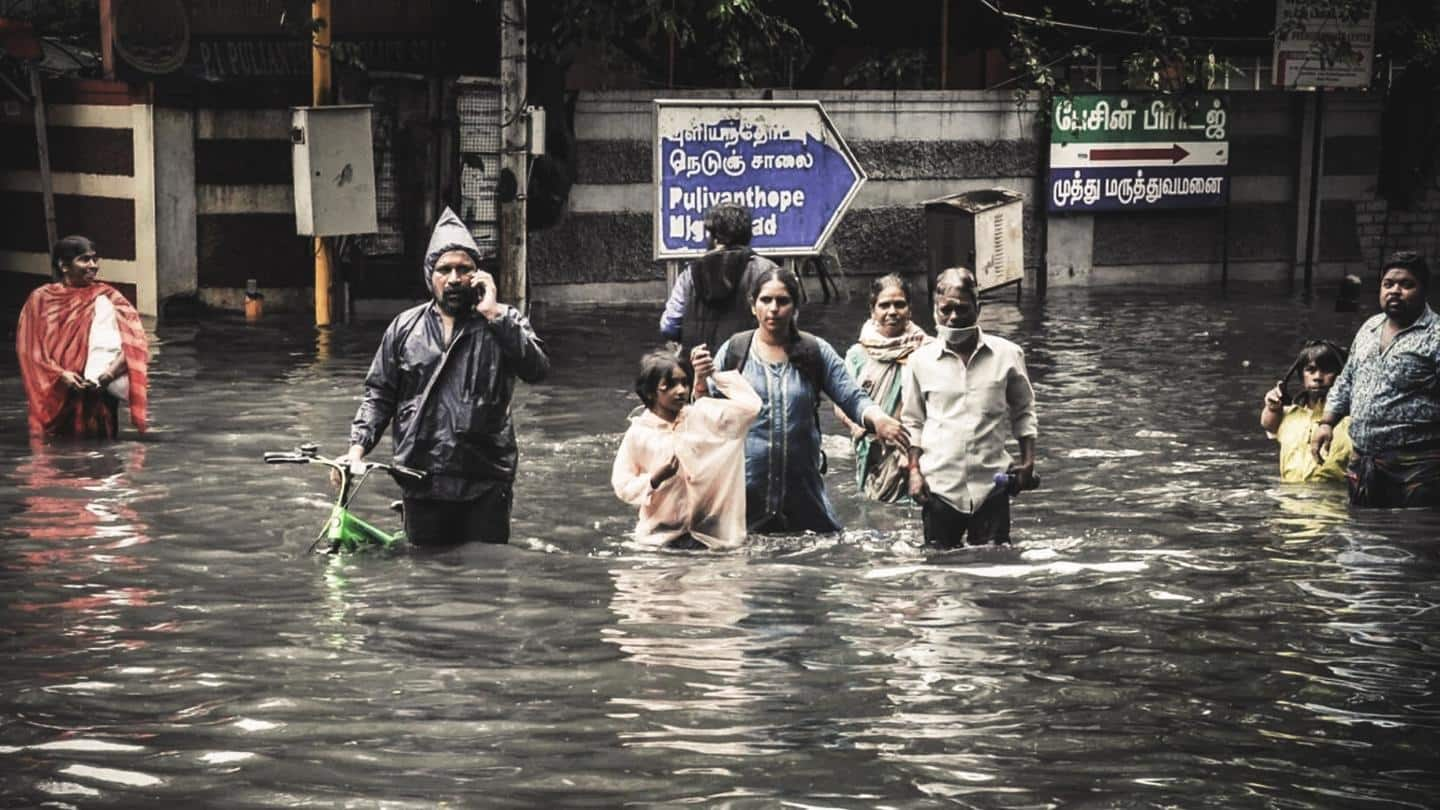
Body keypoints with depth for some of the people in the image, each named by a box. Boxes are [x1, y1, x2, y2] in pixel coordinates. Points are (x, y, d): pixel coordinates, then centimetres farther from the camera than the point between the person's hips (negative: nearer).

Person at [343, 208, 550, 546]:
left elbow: (537, 368, -13)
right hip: (422, 484, 2)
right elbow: (379, 394, 13)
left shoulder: (503, 323, 5)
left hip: (484, 483, -2)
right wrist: (358, 447, -1)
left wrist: (493, 313, -13)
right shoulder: (405, 327, 11)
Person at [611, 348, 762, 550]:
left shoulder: (703, 416, -1)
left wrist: (716, 374, -10)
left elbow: (750, 404, -10)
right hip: (661, 537, -1)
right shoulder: (638, 433, -4)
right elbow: (623, 486, -1)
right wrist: (655, 480, -18)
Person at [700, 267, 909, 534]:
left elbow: (853, 399, 1)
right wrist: (701, 381, -16)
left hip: (803, 490, 1)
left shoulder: (815, 353, 5)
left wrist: (876, 418, -21)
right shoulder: (734, 351, 3)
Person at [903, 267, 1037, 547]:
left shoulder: (1007, 355, 2)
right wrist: (914, 471, 3)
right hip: (939, 484, 1)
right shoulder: (920, 361, 3)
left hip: (991, 483, 0)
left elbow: (1023, 412, 12)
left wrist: (1028, 461, 3)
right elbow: (913, 422, 11)